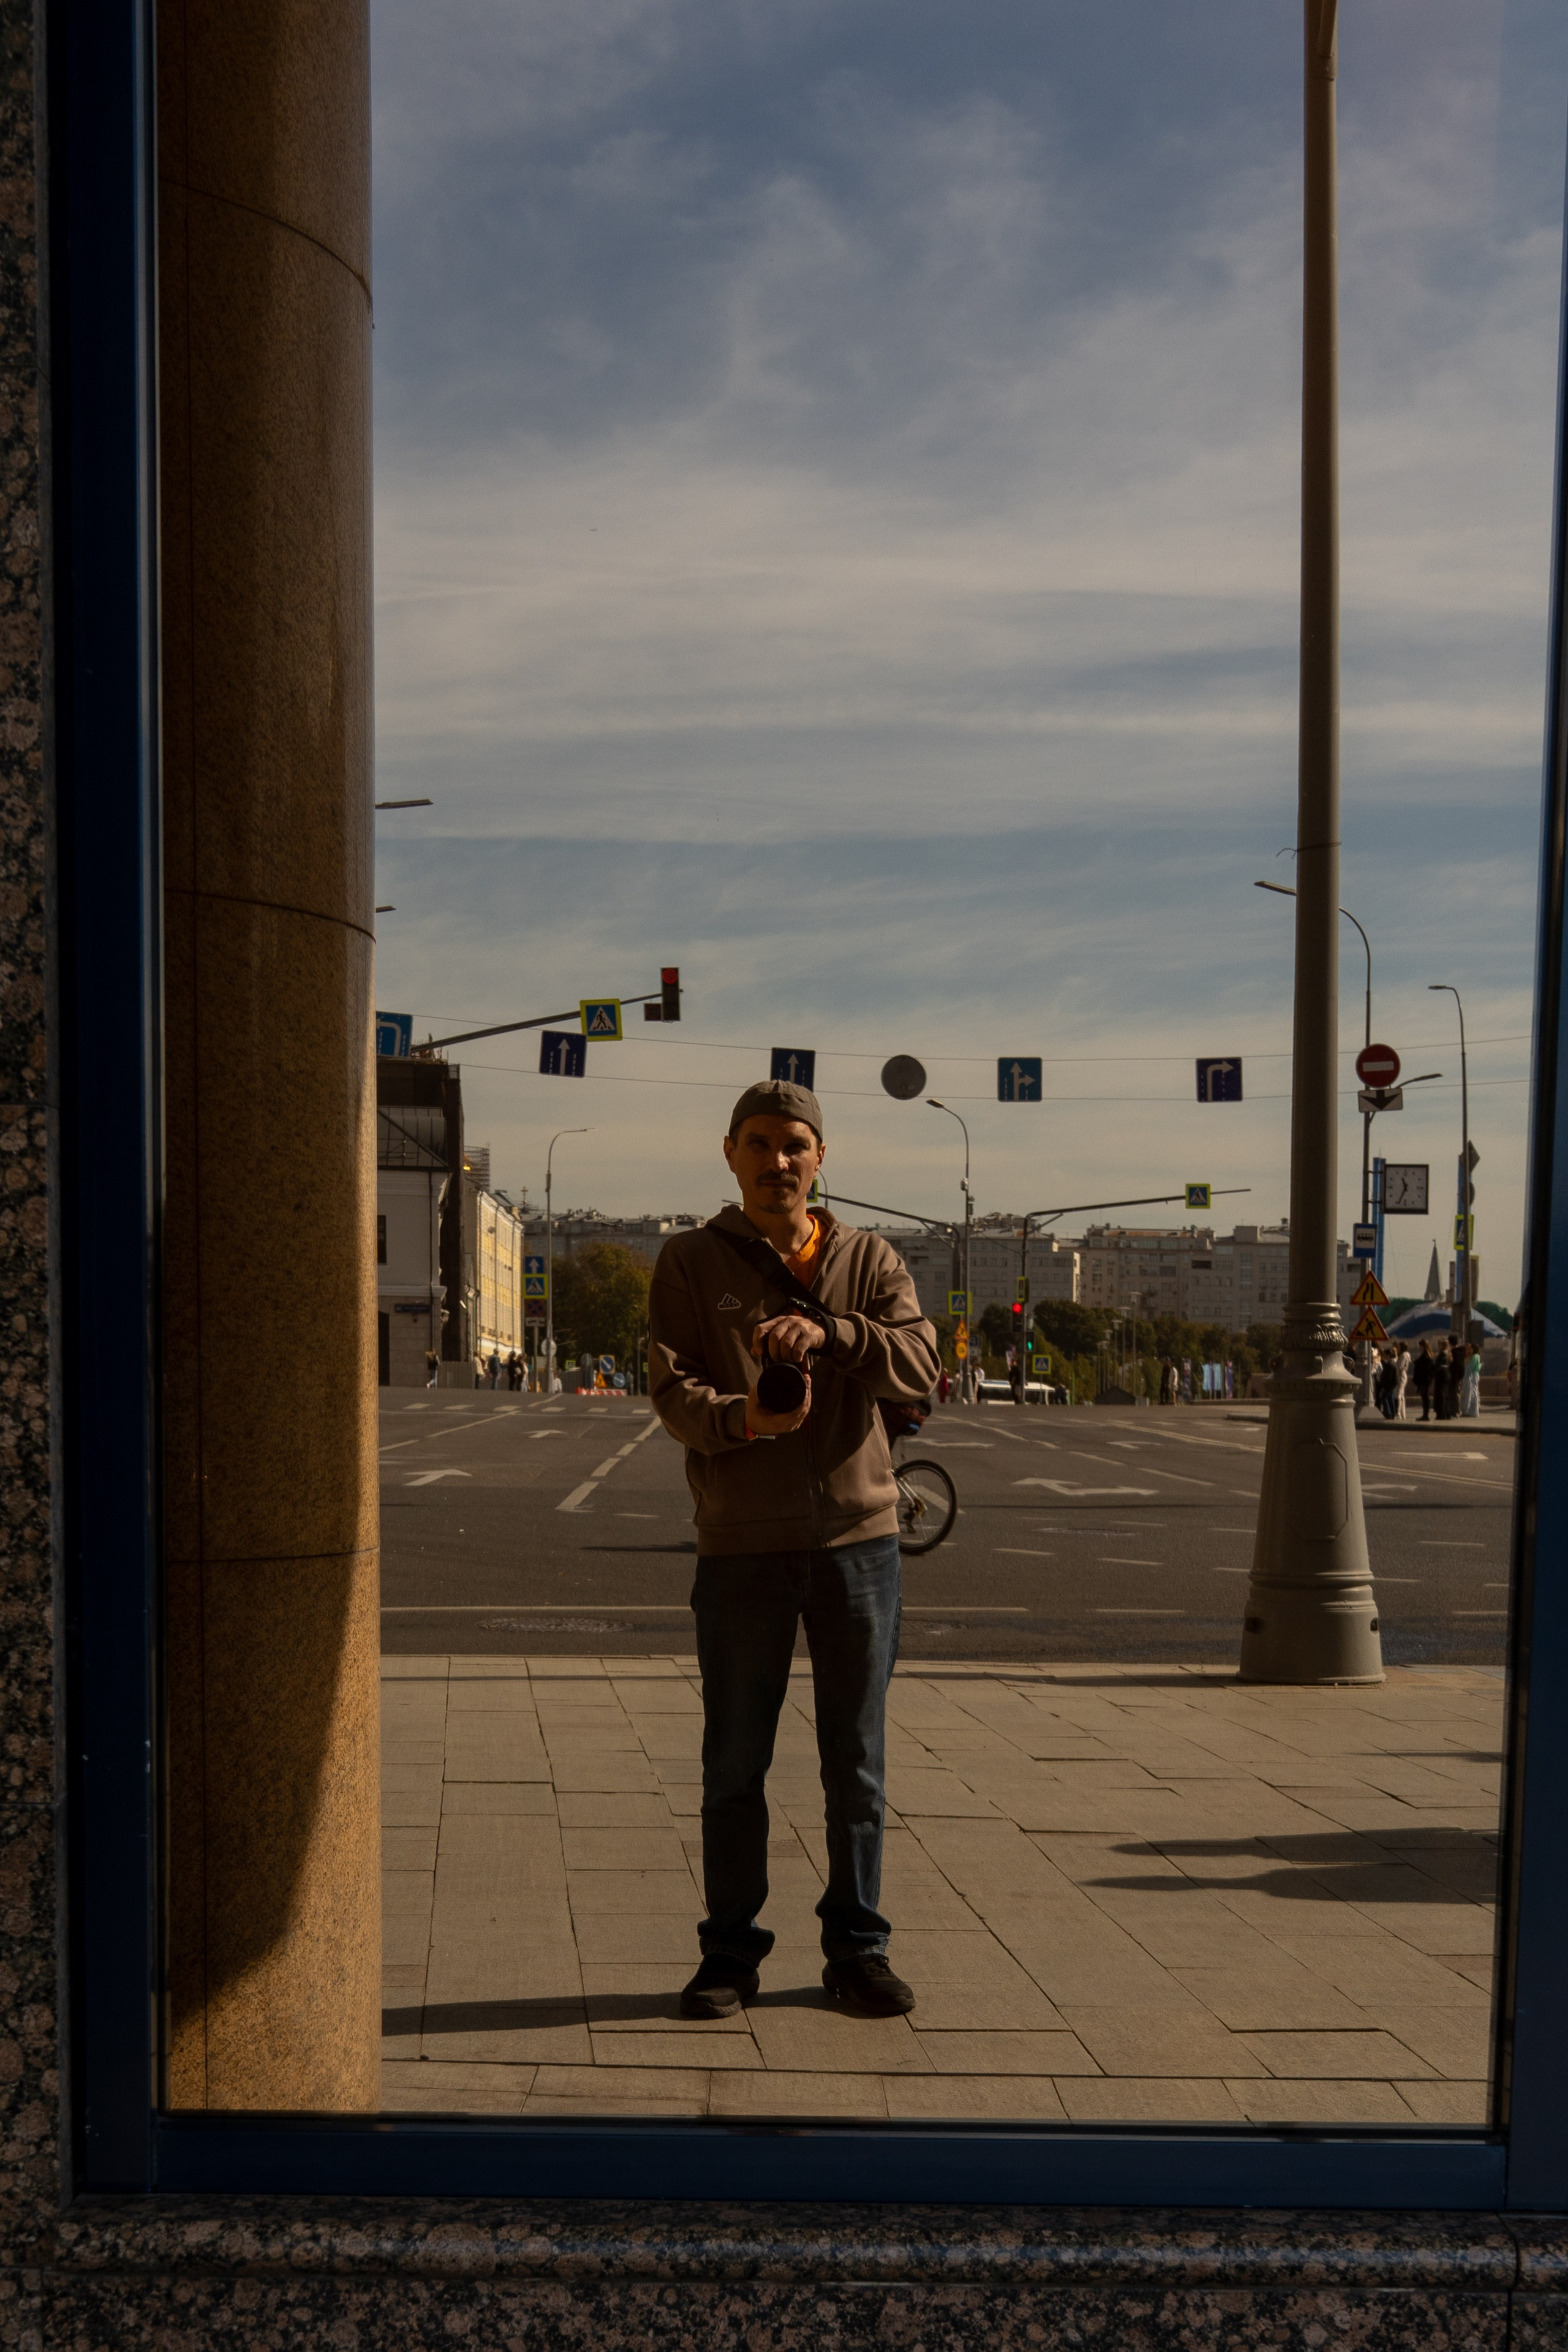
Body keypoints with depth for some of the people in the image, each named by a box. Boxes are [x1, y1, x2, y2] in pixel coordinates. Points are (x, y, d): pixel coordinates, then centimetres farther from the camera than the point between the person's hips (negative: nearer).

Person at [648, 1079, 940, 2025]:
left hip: (859, 1533, 1)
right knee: (735, 1766, 8)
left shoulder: (871, 1260, 8)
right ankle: (731, 1951, 23)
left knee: (858, 1762, 10)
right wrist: (738, 1418, -27)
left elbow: (922, 1367, -7)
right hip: (742, 1544, -1)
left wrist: (830, 1334, -24)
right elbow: (671, 1386, -6)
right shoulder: (693, 1261, 4)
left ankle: (858, 1948, 24)